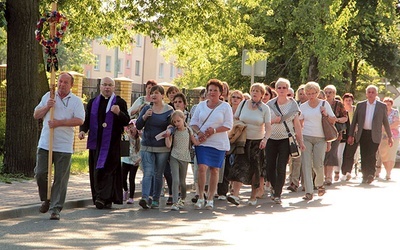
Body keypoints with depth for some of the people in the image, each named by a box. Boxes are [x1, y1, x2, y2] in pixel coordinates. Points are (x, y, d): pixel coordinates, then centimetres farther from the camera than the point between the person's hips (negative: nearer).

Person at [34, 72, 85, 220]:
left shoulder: (76, 101, 3)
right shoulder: (48, 96, 12)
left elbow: (79, 120, -10)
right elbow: (36, 115, 13)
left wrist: (59, 123, -17)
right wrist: (47, 107, -6)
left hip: (64, 146, -2)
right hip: (45, 144, 2)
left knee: (61, 178, -2)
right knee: (40, 173, -1)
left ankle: (55, 208, 4)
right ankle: (45, 199, 24)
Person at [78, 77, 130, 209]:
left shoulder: (120, 102, 4)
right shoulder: (93, 102, 14)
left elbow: (127, 121, -3)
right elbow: (86, 119, 12)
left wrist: (118, 113, -22)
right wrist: (83, 130, -8)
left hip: (111, 143, -4)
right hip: (96, 142, 4)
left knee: (105, 169, -13)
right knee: (95, 172, 3)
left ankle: (103, 197, -16)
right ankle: (107, 199, 10)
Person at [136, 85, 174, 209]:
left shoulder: (169, 110, 2)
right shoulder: (146, 109, 8)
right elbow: (138, 126, 4)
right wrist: (145, 116, -14)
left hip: (162, 148, -1)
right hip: (147, 146, 1)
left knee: (158, 174, 5)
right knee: (147, 173, -12)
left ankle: (156, 200, 13)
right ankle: (145, 198, -23)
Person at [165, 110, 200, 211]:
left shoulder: (188, 130, 4)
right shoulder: (173, 132, 0)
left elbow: (195, 142, 8)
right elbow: (168, 145, -8)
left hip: (184, 158, 2)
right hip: (174, 157, -2)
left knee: (182, 181, 11)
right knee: (175, 180, -15)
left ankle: (182, 199, 35)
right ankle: (175, 203, -18)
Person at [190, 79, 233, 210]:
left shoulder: (225, 106, 3)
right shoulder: (201, 105, 11)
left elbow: (228, 125, -3)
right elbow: (193, 122, 11)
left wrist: (214, 130, -16)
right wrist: (199, 132, -9)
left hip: (218, 143, -1)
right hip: (202, 142, 1)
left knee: (214, 170, 2)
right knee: (202, 168, -13)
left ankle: (210, 199, 12)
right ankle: (200, 198, -3)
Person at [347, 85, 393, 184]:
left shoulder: (382, 106, 5)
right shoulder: (360, 105, 9)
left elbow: (386, 122, 9)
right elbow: (354, 121, 11)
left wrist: (390, 137, 8)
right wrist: (351, 135, 7)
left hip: (374, 135, -2)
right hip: (363, 134, 2)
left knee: (371, 155, -12)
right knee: (364, 156, 2)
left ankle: (371, 175, -6)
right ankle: (365, 176, 10)